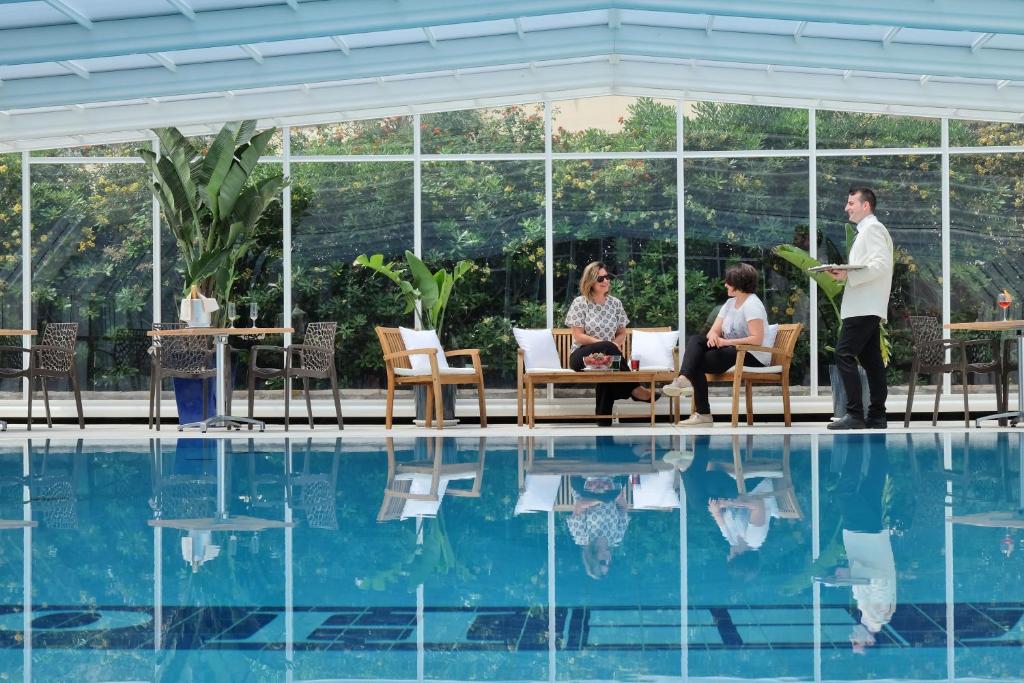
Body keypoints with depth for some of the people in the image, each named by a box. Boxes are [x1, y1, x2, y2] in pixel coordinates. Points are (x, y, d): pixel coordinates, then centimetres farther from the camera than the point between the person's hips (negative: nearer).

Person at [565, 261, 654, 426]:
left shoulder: (615, 303, 9)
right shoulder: (579, 303, -2)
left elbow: (622, 334, 14)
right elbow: (578, 337, -8)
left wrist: (615, 343, -11)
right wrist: (605, 344, -20)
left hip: (607, 356, 3)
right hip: (582, 355, -3)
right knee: (607, 348, -37)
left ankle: (604, 419, -32)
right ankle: (635, 389, -28)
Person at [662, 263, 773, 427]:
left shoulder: (752, 305, -14)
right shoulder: (730, 303, 14)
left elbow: (757, 339, -24)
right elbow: (714, 330, 8)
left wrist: (727, 342, -25)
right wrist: (713, 336, -18)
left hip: (753, 357, -9)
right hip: (734, 351, 9)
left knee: (698, 362, -19)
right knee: (695, 339, -11)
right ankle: (684, 379, -30)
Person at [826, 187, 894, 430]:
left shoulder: (872, 228, -8)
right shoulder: (867, 230, 22)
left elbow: (881, 264, -19)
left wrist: (848, 276, -21)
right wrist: (843, 275, 8)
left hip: (864, 307, -10)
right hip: (866, 307, 10)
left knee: (844, 355, -13)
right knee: (871, 360, 8)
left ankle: (855, 414, -15)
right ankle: (877, 416, 9)